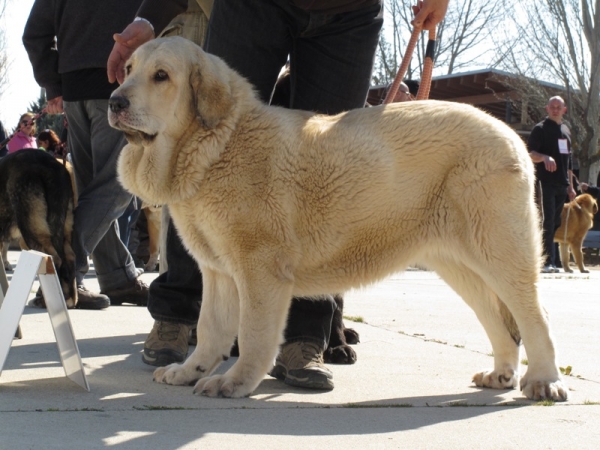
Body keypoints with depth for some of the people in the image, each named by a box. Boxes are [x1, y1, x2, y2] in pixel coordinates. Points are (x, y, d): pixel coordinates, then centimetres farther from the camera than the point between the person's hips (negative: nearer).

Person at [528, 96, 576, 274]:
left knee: (556, 223, 6)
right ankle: (546, 261, -11)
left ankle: (551, 262, 10)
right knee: (548, 221, -11)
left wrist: (570, 185, 19)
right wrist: (545, 157, -30)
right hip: (546, 182, -6)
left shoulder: (566, 131, 18)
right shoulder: (540, 129, -1)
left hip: (562, 184, 6)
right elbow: (529, 154, -10)